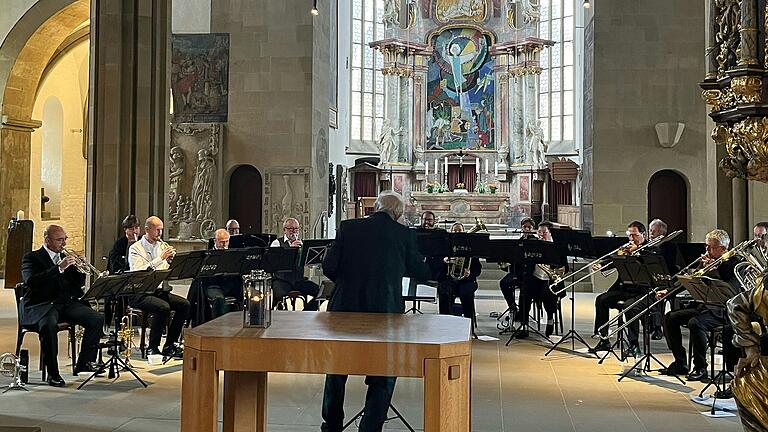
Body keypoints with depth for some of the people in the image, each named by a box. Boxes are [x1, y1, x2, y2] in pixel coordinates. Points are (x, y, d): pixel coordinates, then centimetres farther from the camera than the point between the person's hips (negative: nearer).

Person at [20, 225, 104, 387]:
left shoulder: (65, 257, 19)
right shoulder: (31, 258, 1)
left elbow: (78, 284, 19)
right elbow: (31, 281, -19)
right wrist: (59, 268, -26)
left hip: (67, 303, 6)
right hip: (41, 305, -6)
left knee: (98, 319, -14)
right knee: (49, 325, -37)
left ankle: (85, 362, -1)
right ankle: (53, 373, -24)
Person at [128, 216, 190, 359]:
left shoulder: (162, 246, 14)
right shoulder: (135, 248, -5)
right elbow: (138, 272, -22)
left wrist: (171, 260, -10)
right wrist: (161, 258, -24)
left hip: (159, 290, 6)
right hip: (140, 293, -6)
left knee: (185, 304, -14)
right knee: (163, 307, -31)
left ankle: (169, 346, -5)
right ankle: (153, 348, -16)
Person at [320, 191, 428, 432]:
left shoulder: (348, 228, 0)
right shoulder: (405, 234, -2)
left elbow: (328, 267, -3)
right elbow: (421, 273, 7)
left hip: (345, 306, 2)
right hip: (386, 311, -2)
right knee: (383, 377, 12)